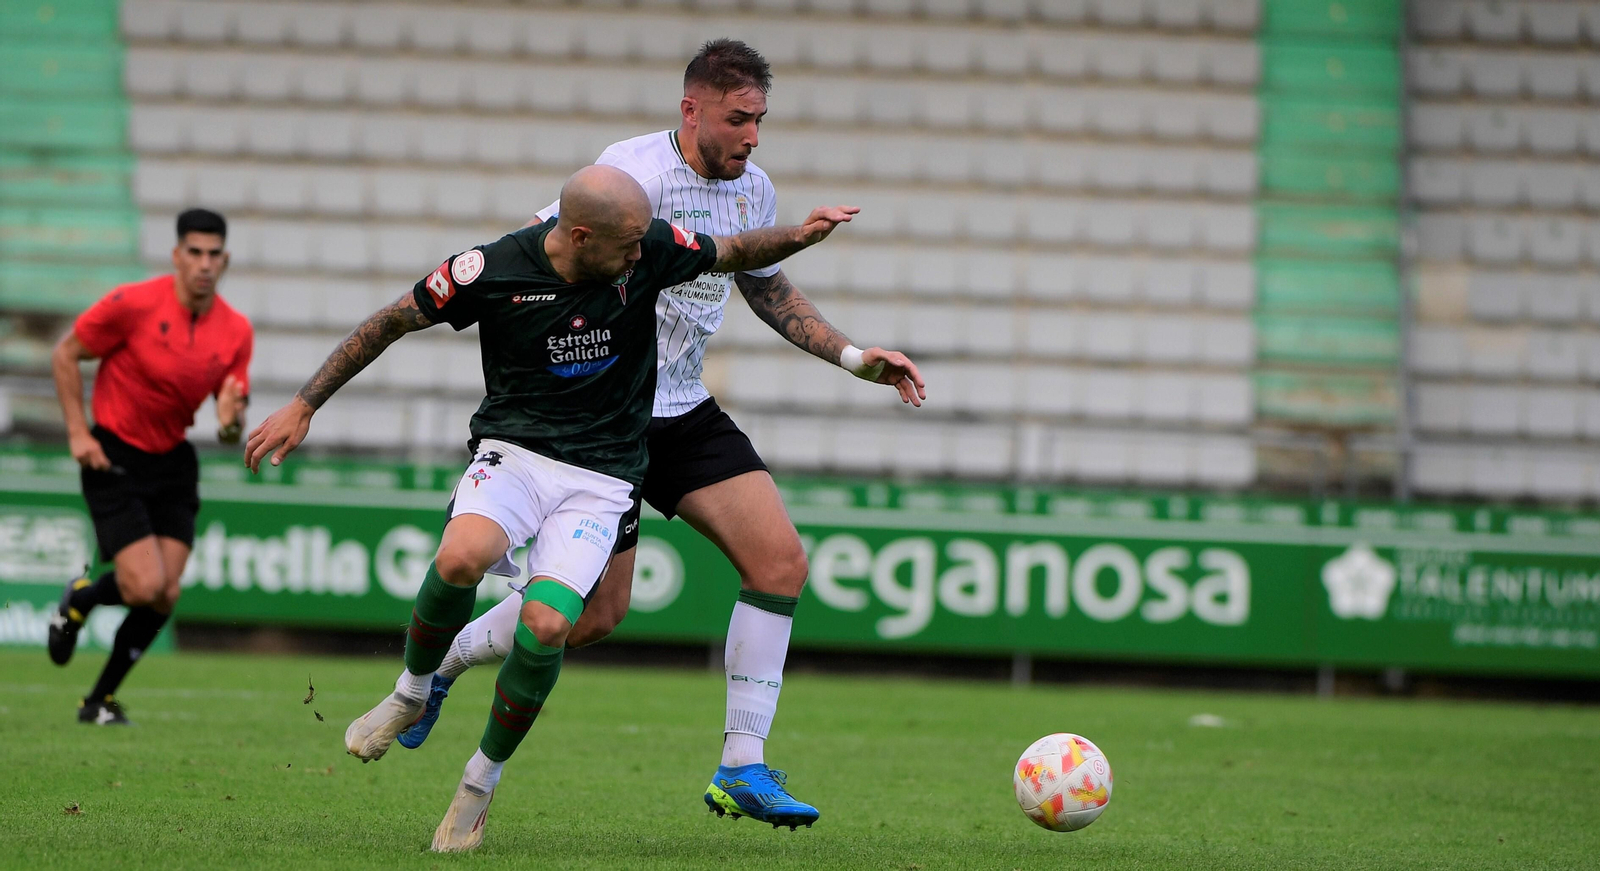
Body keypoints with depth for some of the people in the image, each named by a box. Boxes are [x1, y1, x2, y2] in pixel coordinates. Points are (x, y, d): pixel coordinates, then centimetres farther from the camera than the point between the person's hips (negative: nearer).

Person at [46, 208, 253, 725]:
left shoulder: (236, 331, -2)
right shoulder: (134, 304, -16)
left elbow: (232, 430, 4)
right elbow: (65, 356, -5)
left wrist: (230, 421, -21)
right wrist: (78, 433, -11)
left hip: (173, 464, 5)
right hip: (114, 459, -5)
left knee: (165, 595, -4)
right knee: (146, 586, -16)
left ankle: (101, 701, 13)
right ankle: (79, 601, 19)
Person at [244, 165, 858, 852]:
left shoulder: (651, 249, -7)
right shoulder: (493, 270, -12)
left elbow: (736, 253, 12)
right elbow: (391, 323, 0)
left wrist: (798, 237, -9)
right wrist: (303, 406, 1)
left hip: (601, 477, 1)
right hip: (512, 452, -1)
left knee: (546, 624, -22)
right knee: (462, 557, -34)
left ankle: (481, 782, 2)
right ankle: (412, 693, -3)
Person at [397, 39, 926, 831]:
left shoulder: (754, 190, 5)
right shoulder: (634, 173, -19)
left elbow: (768, 289, 23)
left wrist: (857, 359, 18)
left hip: (685, 412, 7)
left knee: (779, 560, -9)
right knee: (595, 611, -3)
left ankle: (742, 769, -4)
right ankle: (438, 660, 26)